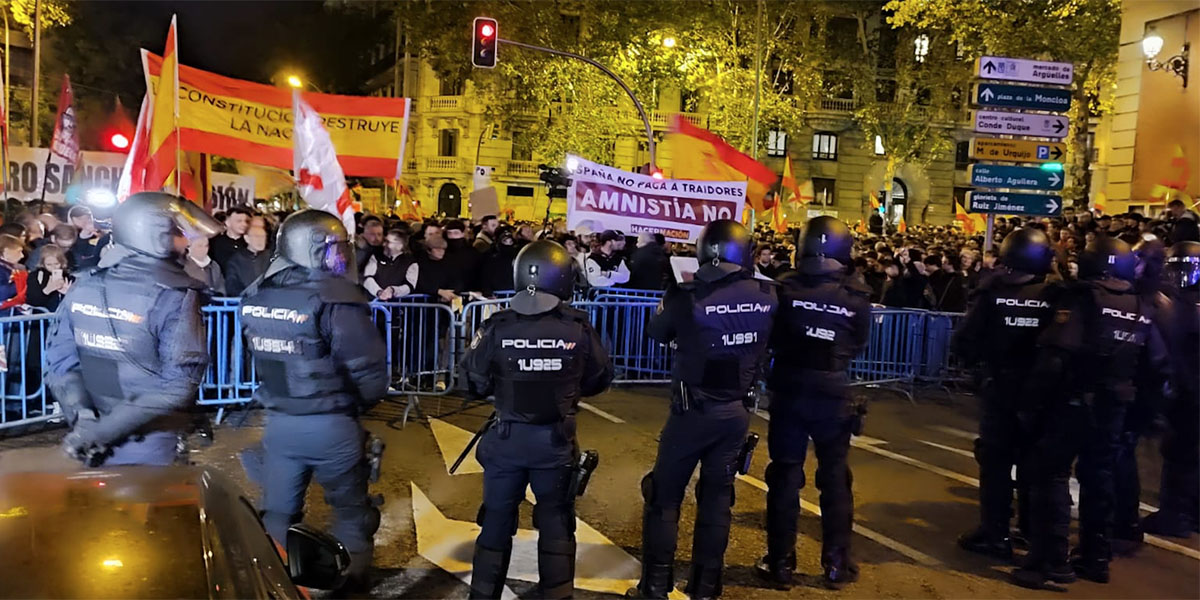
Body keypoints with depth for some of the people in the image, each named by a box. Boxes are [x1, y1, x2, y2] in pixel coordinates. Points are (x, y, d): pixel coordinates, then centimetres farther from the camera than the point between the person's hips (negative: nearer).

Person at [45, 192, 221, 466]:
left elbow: (60, 359, 1)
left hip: (92, 443, 6)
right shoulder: (175, 297, -16)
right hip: (149, 447, -5)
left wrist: (84, 420, -7)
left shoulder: (83, 286, 2)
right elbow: (179, 384, -22)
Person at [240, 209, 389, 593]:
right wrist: (356, 404, 0)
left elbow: (257, 357, 8)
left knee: (278, 512, 18)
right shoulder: (336, 299, -19)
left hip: (278, 421, 5)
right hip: (331, 425, -5)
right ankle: (354, 581, 28)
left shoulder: (256, 295, 1)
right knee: (351, 510, 15)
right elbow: (371, 372, -20)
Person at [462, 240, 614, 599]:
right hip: (556, 439, 0)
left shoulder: (497, 327, -13)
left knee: (497, 520, 15)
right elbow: (600, 380, 0)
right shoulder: (578, 328, -12)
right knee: (556, 521, 15)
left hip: (507, 437, 0)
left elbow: (474, 383, -7)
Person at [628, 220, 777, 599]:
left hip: (694, 411, -4)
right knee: (717, 496, 15)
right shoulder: (766, 296, -6)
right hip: (737, 411, 4)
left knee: (665, 495, 9)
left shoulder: (688, 297, -17)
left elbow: (656, 332, 2)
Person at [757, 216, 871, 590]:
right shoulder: (857, 295, -9)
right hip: (833, 393, 1)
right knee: (835, 478, 13)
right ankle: (836, 565, 22)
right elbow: (859, 345, 4)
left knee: (785, 475, 9)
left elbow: (770, 337, -1)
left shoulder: (785, 288, -11)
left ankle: (781, 563, 16)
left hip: (789, 390, 0)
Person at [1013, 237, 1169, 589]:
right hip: (1112, 406, 6)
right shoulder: (1142, 310, 7)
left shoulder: (1082, 299, -13)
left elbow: (1055, 358, -22)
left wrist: (1033, 405, -16)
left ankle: (1051, 561, -2)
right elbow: (1156, 366, 10)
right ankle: (1095, 558, 25)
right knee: (1098, 479, 16)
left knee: (1051, 475, 0)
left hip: (1073, 401, -6)